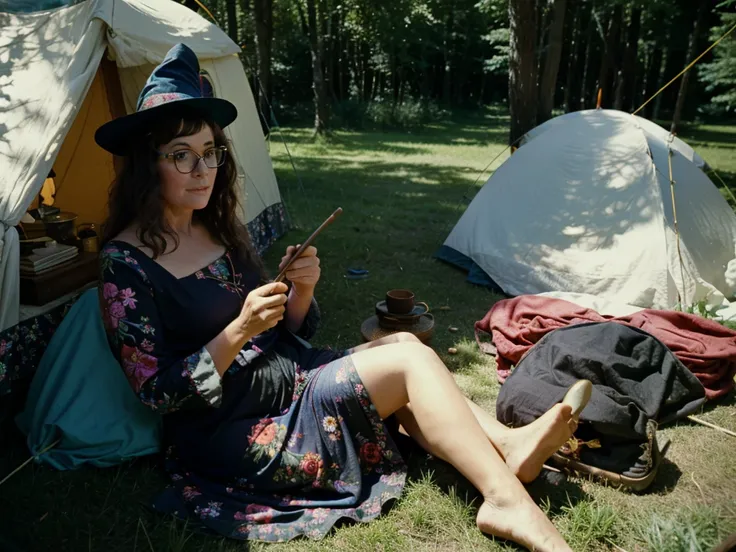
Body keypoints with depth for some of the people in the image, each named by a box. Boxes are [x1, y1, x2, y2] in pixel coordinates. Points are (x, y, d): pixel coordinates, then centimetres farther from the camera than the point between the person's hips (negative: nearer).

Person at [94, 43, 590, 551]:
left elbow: (286, 333, 8)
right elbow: (159, 394, -16)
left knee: (404, 344, -8)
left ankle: (507, 448, -9)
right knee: (409, 361, -16)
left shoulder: (221, 228, 5)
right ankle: (507, 502, -11)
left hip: (283, 374, 7)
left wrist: (302, 290, -12)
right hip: (227, 430, -7)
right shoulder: (127, 264, -15)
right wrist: (239, 331, -26)